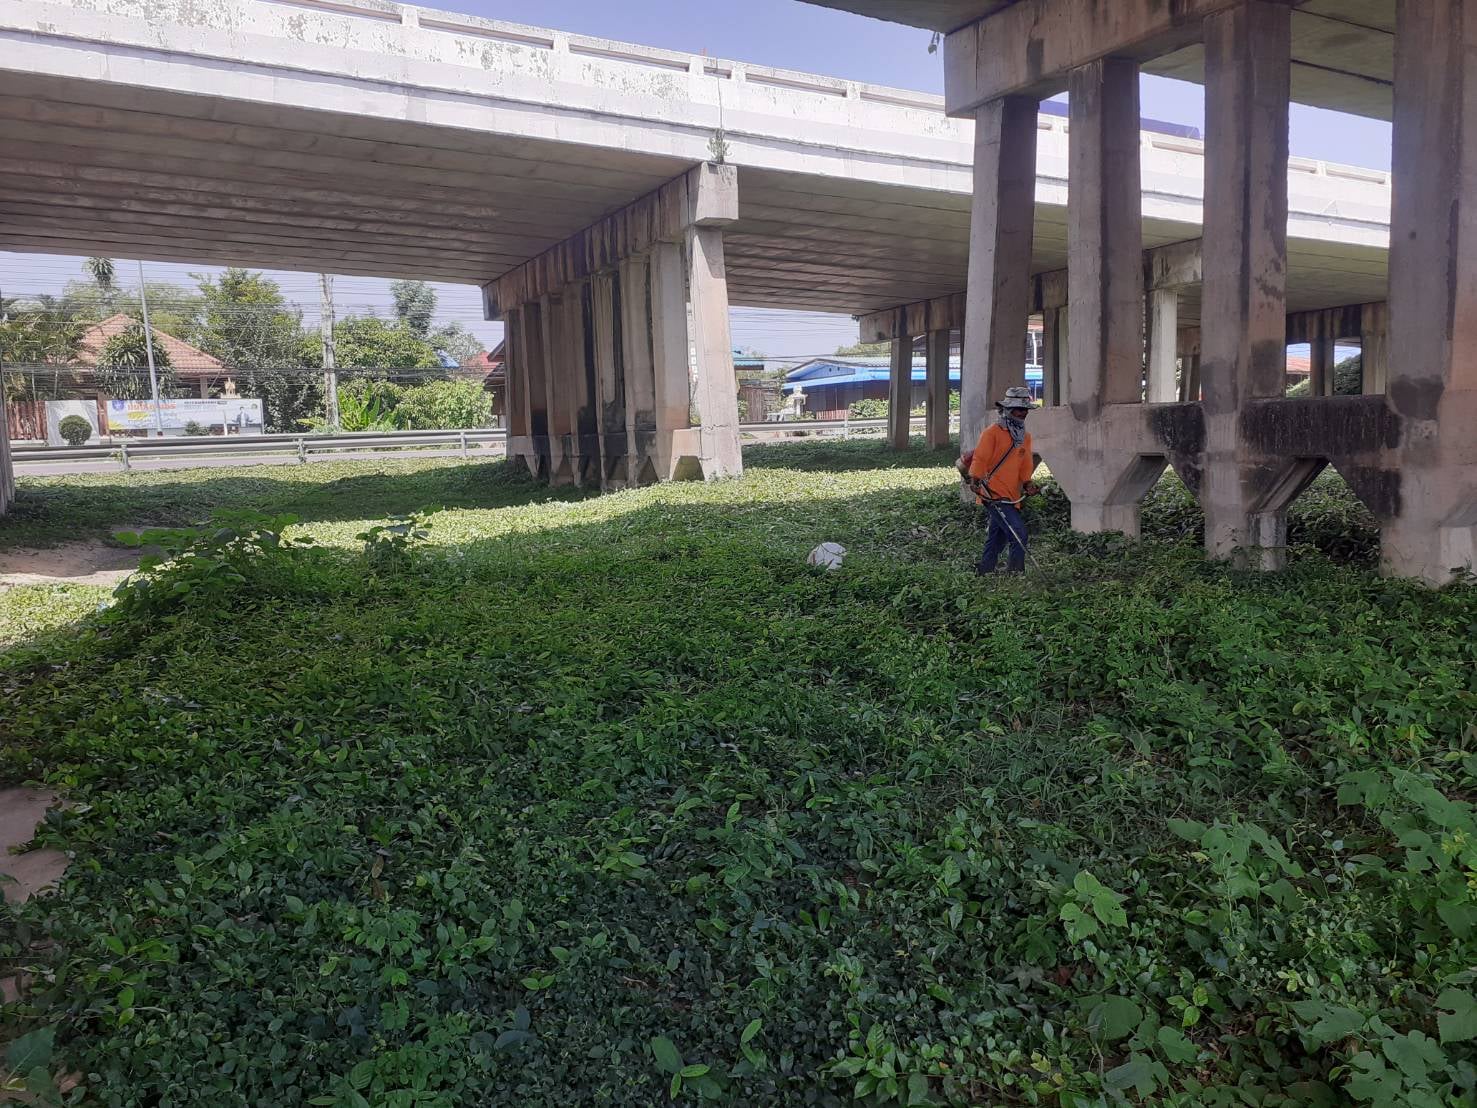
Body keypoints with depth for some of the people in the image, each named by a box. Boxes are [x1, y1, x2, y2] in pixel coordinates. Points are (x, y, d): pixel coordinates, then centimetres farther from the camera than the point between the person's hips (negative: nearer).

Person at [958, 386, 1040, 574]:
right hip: (994, 494, -8)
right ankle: (1015, 574, -10)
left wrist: (1027, 483, 0)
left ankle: (984, 573, 25)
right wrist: (975, 480, -22)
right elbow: (980, 458, -11)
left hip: (1011, 497, 8)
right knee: (1019, 536, -16)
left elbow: (1025, 465, 16)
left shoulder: (1025, 436, 16)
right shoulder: (993, 432, -7)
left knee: (996, 540, 15)